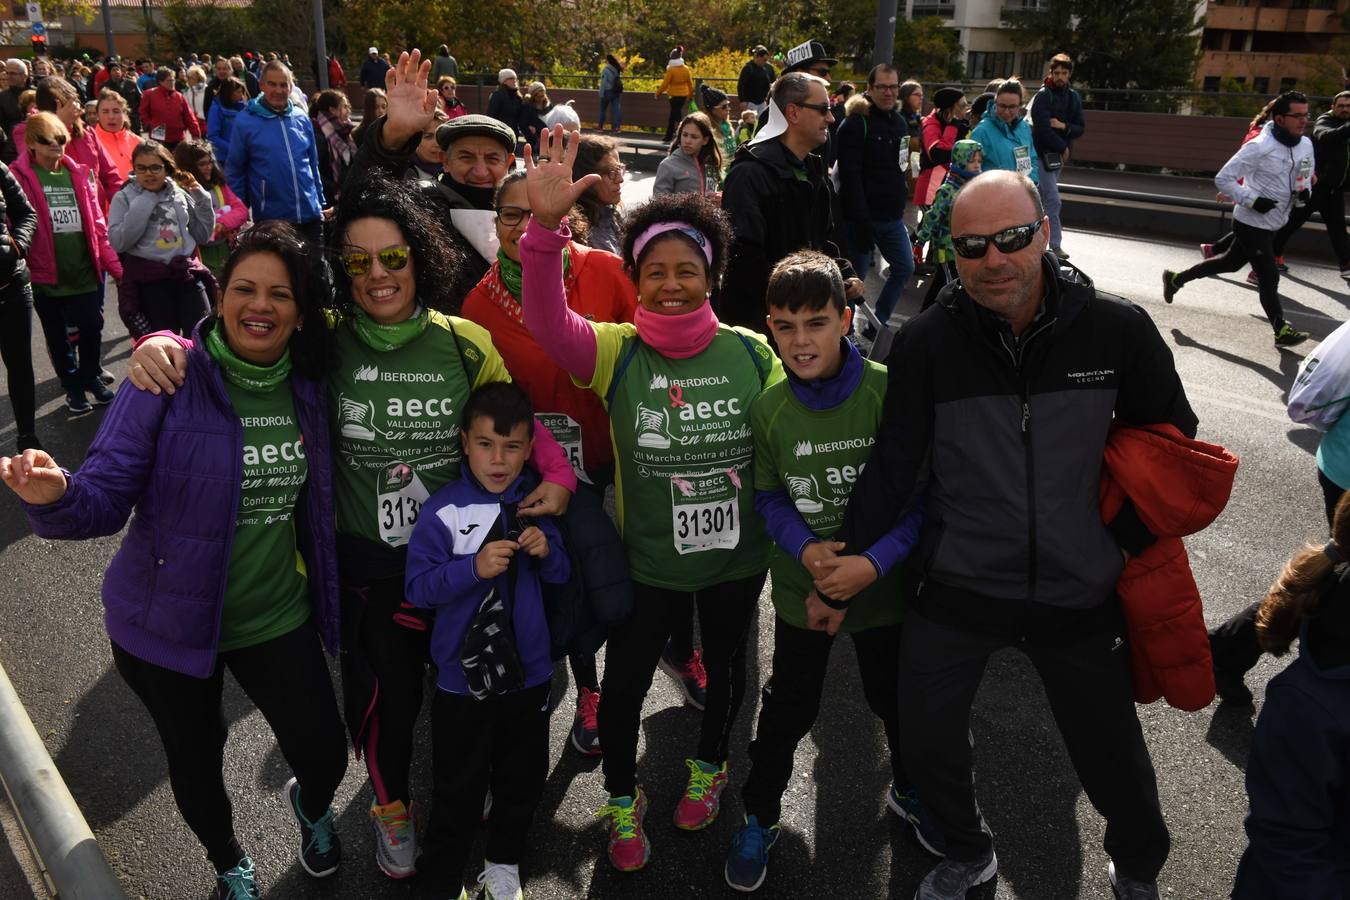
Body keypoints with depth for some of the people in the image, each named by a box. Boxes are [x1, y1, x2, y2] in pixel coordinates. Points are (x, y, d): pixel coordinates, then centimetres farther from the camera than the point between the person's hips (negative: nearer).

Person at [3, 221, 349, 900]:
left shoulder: (309, 387, -4)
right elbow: (106, 496, -20)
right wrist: (54, 496, -40)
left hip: (277, 619, 2)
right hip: (171, 625, -2)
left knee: (325, 758, 5)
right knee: (196, 765, 17)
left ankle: (311, 806, 45)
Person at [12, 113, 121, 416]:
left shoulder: (78, 174, 7)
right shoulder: (20, 176, -6)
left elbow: (97, 223, 7)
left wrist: (114, 264, 4)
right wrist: (22, 268, -17)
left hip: (85, 272, 3)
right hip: (46, 275, -3)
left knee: (91, 329, 9)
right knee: (58, 336, 12)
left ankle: (91, 377, 32)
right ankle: (72, 387, 28)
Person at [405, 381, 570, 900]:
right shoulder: (444, 510, -15)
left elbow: (562, 575, 5)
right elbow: (418, 587, -17)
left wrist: (545, 552, -16)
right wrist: (474, 568, -31)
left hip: (527, 669, 4)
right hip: (463, 676, -4)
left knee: (524, 778, 20)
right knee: (459, 787, 9)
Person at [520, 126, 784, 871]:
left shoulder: (751, 352, -8)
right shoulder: (616, 353, -12)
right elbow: (547, 322, -28)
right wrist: (546, 227, -40)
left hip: (738, 556, 2)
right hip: (647, 559, -1)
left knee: (725, 663, 23)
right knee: (624, 681, 11)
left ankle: (708, 767, 54)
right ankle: (622, 801, 41)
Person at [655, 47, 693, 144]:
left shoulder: (671, 69, -14)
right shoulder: (686, 69, 4)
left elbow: (665, 83, -12)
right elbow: (690, 83, 10)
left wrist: (658, 93, 0)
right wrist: (690, 95, 22)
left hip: (675, 95, -7)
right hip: (684, 95, 7)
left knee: (676, 115, -7)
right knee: (672, 116, 18)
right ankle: (668, 136, 27)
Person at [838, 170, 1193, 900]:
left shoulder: (1117, 331, -12)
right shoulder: (925, 343, -13)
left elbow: (1172, 439, 3)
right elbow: (894, 467, -6)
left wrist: (1128, 537, -2)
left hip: (1079, 593, 0)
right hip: (955, 593, 0)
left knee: (1113, 758, 16)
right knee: (927, 743, 13)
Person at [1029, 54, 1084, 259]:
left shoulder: (1073, 97, 11)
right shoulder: (1043, 96, -8)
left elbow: (1079, 129, 7)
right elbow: (1043, 128, -16)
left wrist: (1064, 126, -13)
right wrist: (1063, 148, -10)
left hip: (1059, 154, 6)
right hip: (1043, 153, -6)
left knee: (1041, 198, 13)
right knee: (1053, 200, -10)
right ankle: (1055, 245, -8)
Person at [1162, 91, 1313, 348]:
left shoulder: (1306, 145, 3)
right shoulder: (1260, 147, -20)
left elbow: (1306, 176, 18)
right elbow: (1223, 178, -17)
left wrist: (1305, 192, -6)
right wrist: (1253, 200, -24)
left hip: (1272, 224, 8)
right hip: (1251, 223, -8)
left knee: (1231, 263, 20)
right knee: (1269, 276, -4)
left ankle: (1176, 278, 36)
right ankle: (1281, 330, 8)